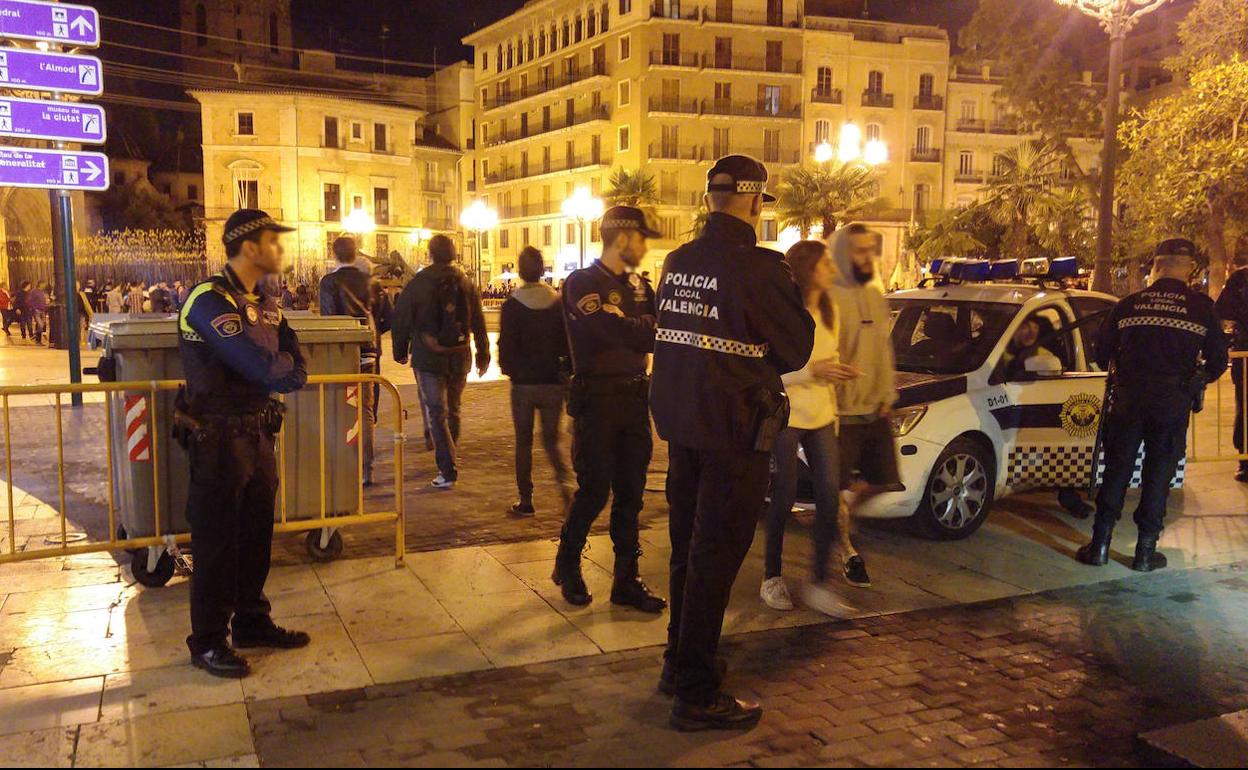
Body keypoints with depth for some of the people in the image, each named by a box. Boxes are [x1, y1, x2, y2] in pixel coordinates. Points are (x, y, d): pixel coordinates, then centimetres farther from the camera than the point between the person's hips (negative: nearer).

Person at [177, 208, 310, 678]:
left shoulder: (265, 305, 11)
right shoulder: (210, 300, -17)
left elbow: (296, 370, 8)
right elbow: (265, 369, -25)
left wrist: (280, 370, -13)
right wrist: (284, 368, -5)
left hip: (258, 434, 8)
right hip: (218, 439, -8)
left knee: (256, 534, 16)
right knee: (216, 542, 2)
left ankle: (251, 622, 31)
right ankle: (207, 642, 14)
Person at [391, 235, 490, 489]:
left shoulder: (418, 283, -6)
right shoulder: (467, 283, 3)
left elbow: (401, 319, -2)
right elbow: (479, 322, 7)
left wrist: (400, 351, 11)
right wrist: (483, 355, 16)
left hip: (428, 358, -3)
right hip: (459, 358, 4)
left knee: (437, 413, -2)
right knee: (452, 411, 17)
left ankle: (448, 471, -10)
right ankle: (449, 462, 30)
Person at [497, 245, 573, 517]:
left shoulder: (512, 305, -8)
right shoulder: (558, 303, -3)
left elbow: (506, 347, -8)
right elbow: (568, 342, -1)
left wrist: (510, 370, 10)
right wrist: (566, 372, 10)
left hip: (524, 383, -2)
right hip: (554, 382, 2)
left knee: (524, 442, 10)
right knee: (551, 439, 14)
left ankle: (526, 500, 12)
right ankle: (564, 481, -11)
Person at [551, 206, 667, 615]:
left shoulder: (638, 285, 14)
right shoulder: (582, 283, -10)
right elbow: (619, 331, -22)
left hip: (635, 398, 6)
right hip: (597, 400, -6)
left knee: (630, 493, 9)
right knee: (595, 490, 1)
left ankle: (626, 581, 18)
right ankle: (567, 566, 25)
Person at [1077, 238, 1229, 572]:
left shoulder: (1128, 305, 1)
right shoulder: (1202, 307, -2)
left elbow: (1102, 354, 7)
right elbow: (1218, 359, 4)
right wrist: (1199, 380, 25)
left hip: (1128, 400, 1)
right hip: (1173, 403, -1)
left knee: (1116, 470, 10)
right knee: (1158, 475, 8)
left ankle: (1100, 545, 11)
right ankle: (1145, 551, 12)